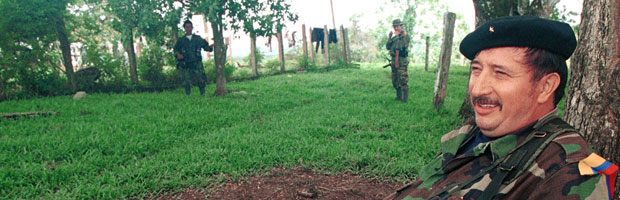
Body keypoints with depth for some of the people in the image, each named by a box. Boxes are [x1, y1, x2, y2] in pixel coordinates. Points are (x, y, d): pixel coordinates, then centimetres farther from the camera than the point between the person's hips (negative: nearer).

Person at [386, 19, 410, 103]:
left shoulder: (405, 35, -5)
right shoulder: (394, 37, 17)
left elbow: (401, 46, -21)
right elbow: (388, 47, 10)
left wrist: (397, 35, -13)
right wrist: (389, 37, 0)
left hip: (401, 61, -8)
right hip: (394, 61, 8)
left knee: (403, 80, -10)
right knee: (395, 81, 11)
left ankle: (405, 99, -7)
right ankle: (399, 97, 21)